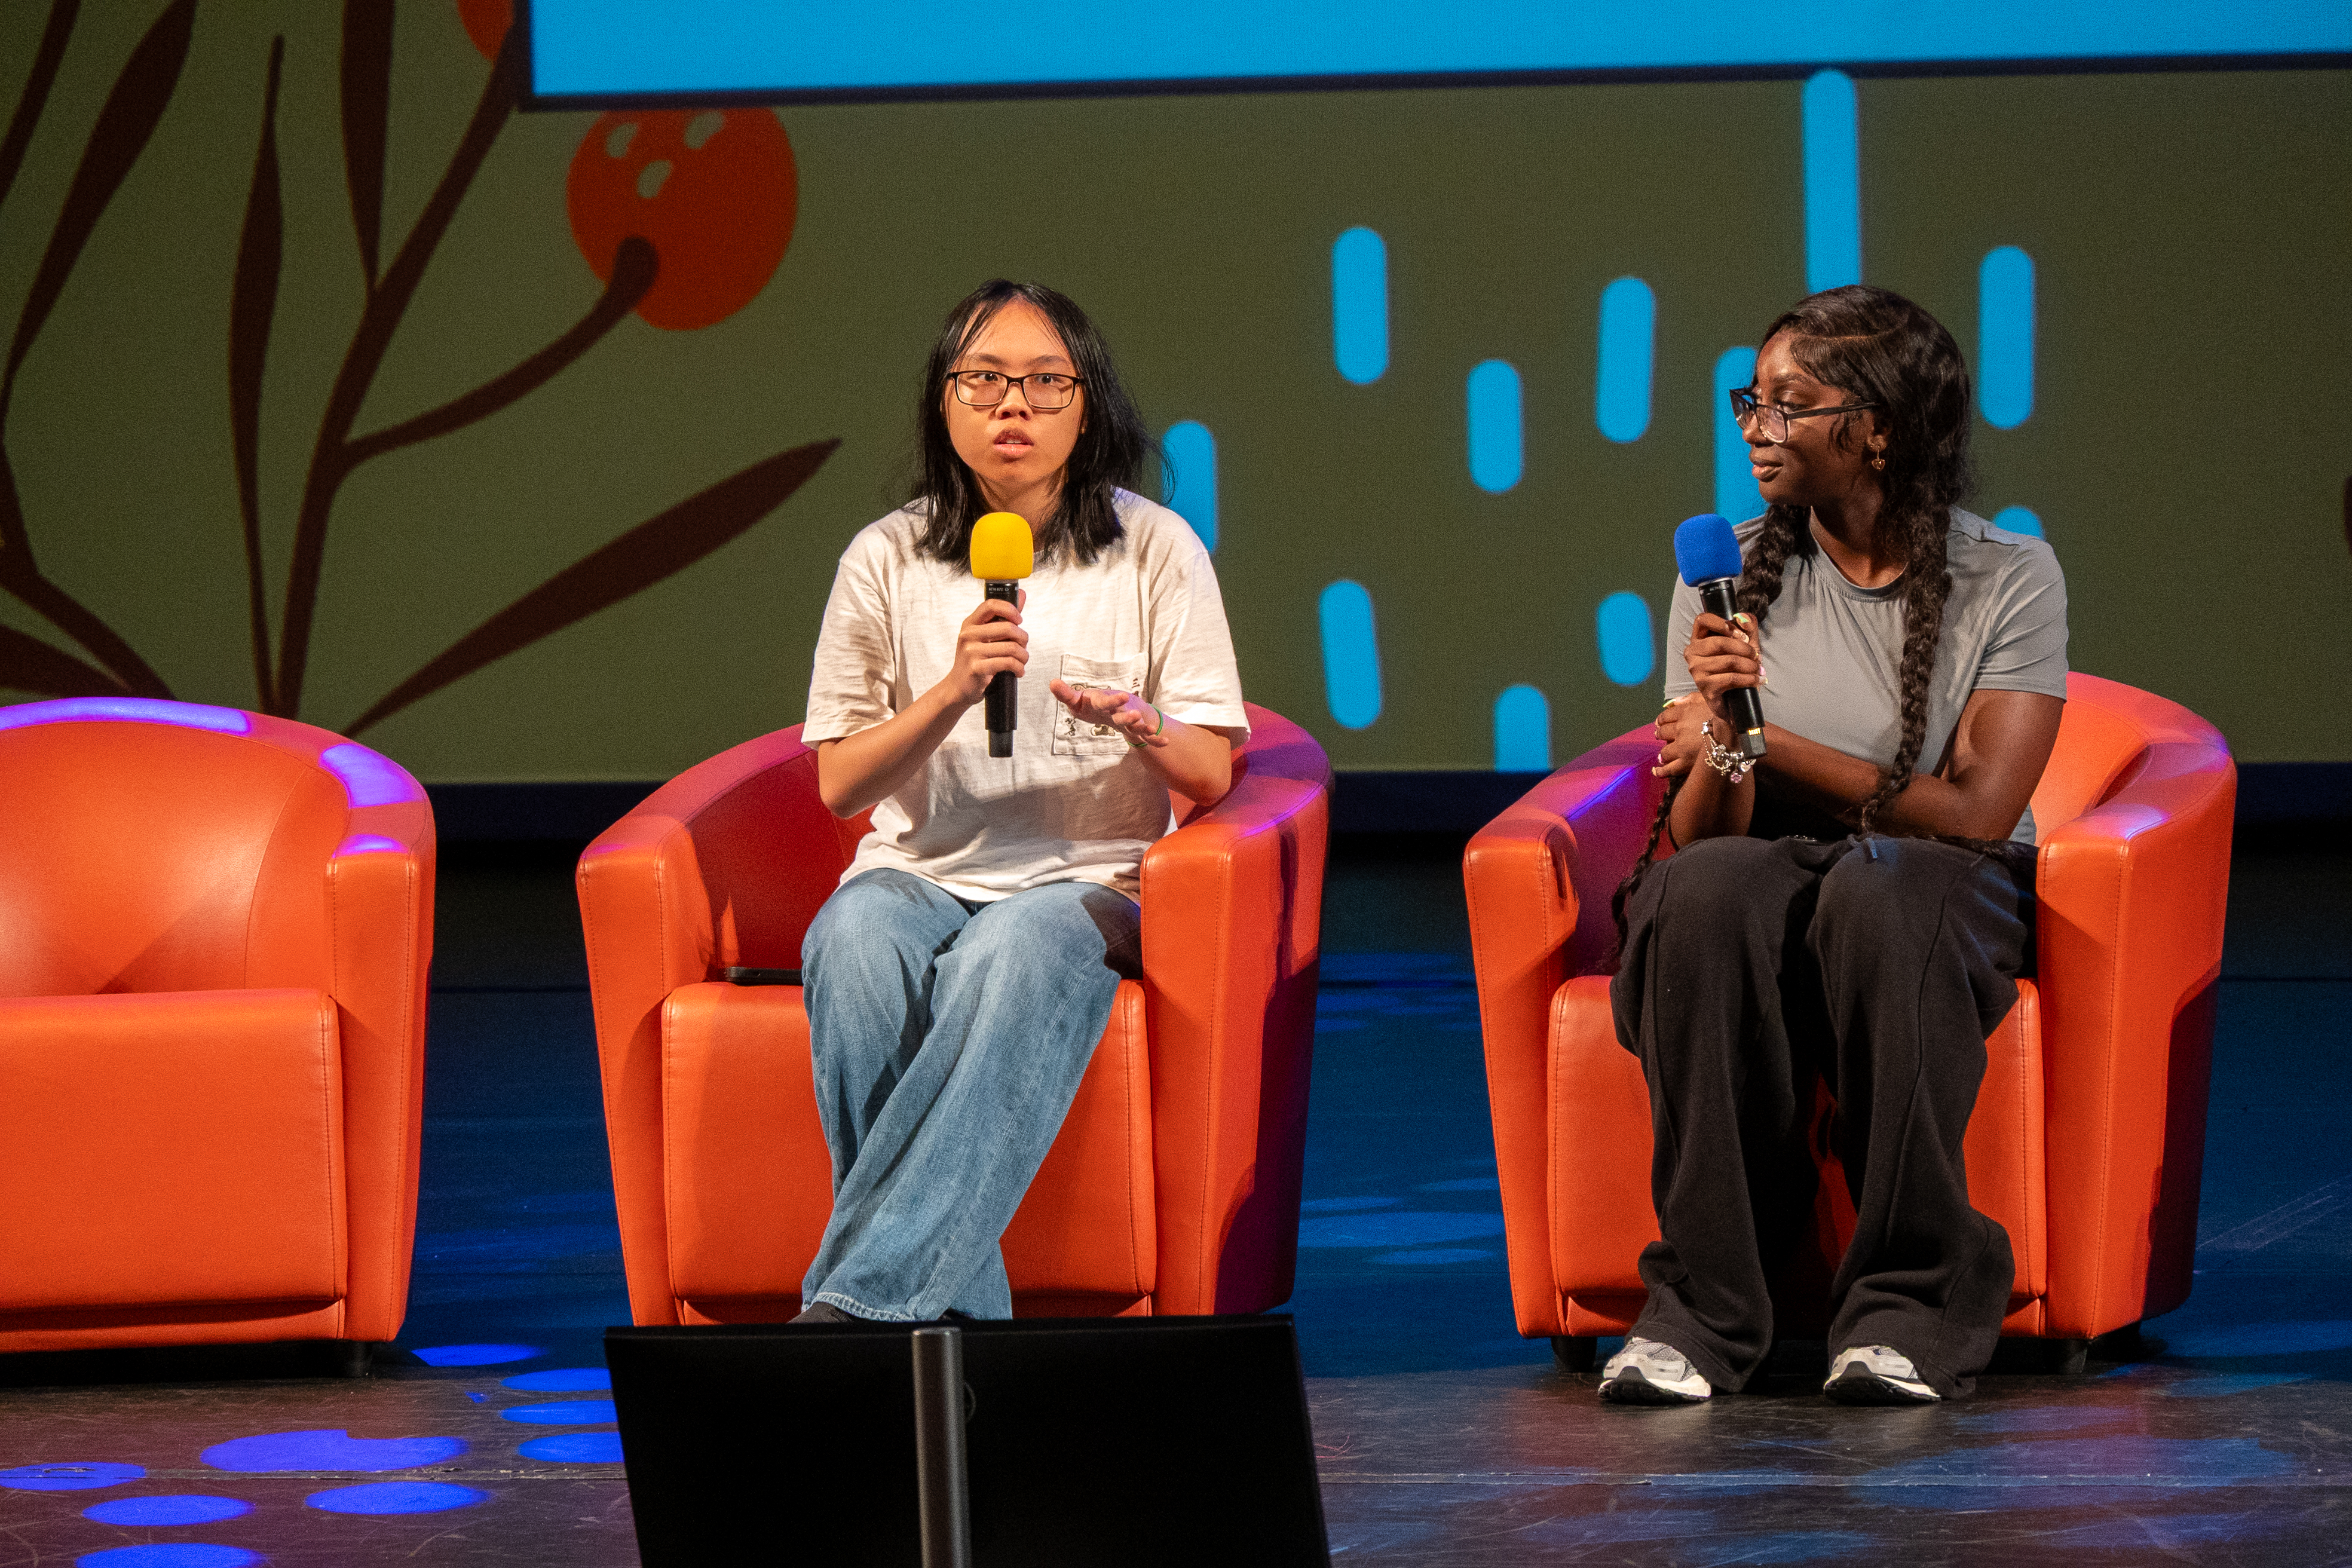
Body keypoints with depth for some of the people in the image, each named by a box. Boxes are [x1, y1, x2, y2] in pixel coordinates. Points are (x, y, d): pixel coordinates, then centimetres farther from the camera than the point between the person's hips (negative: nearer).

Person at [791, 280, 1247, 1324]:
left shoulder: (1155, 552, 5)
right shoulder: (888, 562, 7)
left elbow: (1212, 775, 4)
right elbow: (838, 785, 4)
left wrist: (1144, 725, -20)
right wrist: (951, 694, -13)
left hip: (1086, 883, -1)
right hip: (918, 873, 1)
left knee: (1019, 948, -38)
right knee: (855, 939, -35)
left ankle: (858, 1296, -42)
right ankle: (955, 1309, -37)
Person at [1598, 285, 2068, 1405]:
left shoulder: (2007, 579, -2)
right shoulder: (1731, 575, 4)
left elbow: (1973, 811, -12)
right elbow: (1694, 837, -1)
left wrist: (1771, 745, -7)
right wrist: (1720, 733, -23)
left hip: (1943, 902, -2)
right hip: (1755, 905, 2)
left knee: (1874, 887, -38)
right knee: (1708, 891, -35)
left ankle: (1913, 1306, -34)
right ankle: (1702, 1308, -32)